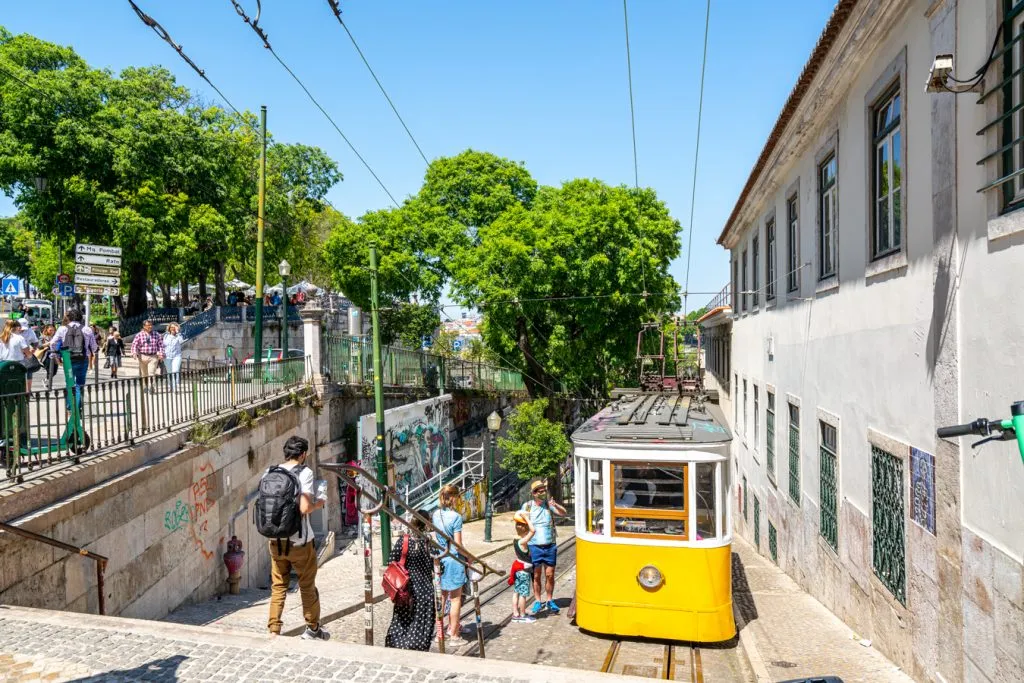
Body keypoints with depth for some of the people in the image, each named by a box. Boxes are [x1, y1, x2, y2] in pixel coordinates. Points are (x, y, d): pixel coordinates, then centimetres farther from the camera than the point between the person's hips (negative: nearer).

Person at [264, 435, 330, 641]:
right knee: (307, 586, 13)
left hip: (276, 540, 4)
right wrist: (319, 503, -3)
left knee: (278, 586, 15)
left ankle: (274, 630, 16)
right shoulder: (304, 473, -15)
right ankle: (313, 629, 27)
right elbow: (304, 508, -22)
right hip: (300, 541, -4)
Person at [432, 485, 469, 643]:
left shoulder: (435, 514, 3)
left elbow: (435, 535, 7)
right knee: (456, 599, 5)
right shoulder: (456, 517, -17)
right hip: (453, 559, -6)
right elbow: (458, 544, -16)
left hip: (439, 558, 6)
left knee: (441, 597, 16)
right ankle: (454, 634, 11)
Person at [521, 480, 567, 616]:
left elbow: (563, 513, -9)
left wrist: (555, 505, -29)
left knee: (550, 575, 5)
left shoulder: (549, 504, 2)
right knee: (536, 576, 5)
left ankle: (549, 601, 20)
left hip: (550, 546, 1)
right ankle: (538, 601, 19)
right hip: (534, 547, -1)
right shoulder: (527, 506, -1)